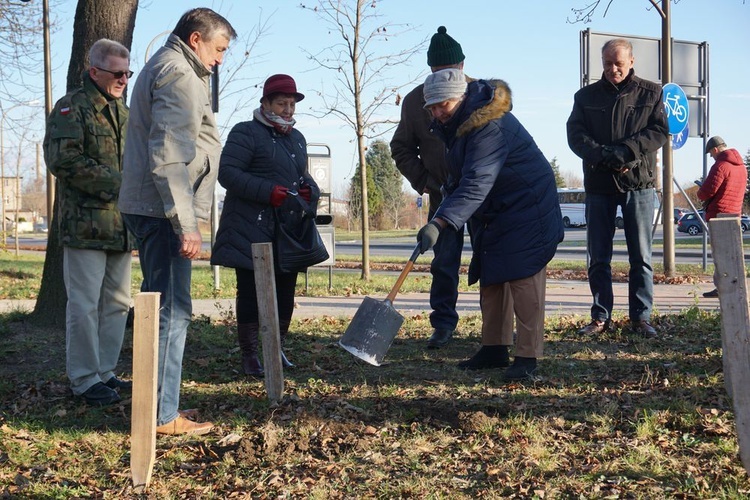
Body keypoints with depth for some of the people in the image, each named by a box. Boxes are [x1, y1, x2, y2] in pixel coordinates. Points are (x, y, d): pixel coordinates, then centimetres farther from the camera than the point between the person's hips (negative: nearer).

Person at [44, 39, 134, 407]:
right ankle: (85, 380, 3)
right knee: (84, 304, -5)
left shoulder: (125, 113, 19)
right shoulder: (72, 108, -4)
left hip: (122, 224, 8)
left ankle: (104, 372, 22)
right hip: (86, 223, -8)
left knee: (116, 303, 12)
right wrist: (114, 184, -17)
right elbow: (62, 159, -16)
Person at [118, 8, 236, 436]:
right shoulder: (178, 73, -11)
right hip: (164, 211, -11)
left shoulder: (165, 67, 22)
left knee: (161, 305, 14)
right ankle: (162, 416, -4)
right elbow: (168, 156, -21)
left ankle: (156, 404, 21)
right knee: (172, 310, -8)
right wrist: (185, 223, -23)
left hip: (146, 208, 11)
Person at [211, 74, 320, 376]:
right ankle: (249, 355, 5)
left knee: (285, 292, 10)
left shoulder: (296, 138, 19)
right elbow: (227, 173, -15)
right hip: (252, 230, -7)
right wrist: (268, 191, -23)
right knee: (251, 292, -3)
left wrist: (309, 190, 5)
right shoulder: (246, 133, -6)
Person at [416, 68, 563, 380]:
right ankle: (493, 349, 18)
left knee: (523, 279, -12)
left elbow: (476, 184, -38)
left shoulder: (490, 126, -28)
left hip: (525, 211, -10)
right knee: (489, 280, 11)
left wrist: (439, 223, -45)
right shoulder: (457, 123, 4)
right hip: (492, 214, 10)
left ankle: (527, 357, -9)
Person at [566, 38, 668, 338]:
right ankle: (600, 317, 11)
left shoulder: (650, 93, 7)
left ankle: (641, 317, 7)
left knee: (641, 257, 1)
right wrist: (605, 157, -18)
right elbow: (575, 135, -1)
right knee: (598, 258, 4)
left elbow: (660, 130, -4)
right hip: (598, 185, 1)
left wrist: (625, 152, -18)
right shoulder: (586, 96, 10)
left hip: (639, 182, -1)